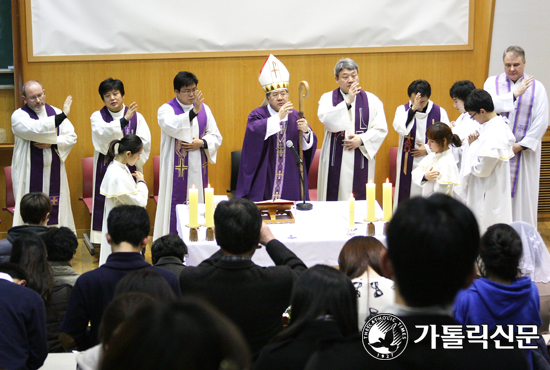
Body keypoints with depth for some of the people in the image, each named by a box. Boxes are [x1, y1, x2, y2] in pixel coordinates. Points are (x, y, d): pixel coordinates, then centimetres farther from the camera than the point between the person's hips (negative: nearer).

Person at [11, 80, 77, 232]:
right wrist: (62, 116, -28)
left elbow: (72, 137, 4)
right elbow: (35, 129, -25)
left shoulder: (55, 112, 9)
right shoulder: (19, 116, -5)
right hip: (30, 173, -4)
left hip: (54, 172, 4)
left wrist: (52, 143, -13)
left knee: (56, 208, 5)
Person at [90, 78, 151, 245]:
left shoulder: (136, 117, 7)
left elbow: (144, 141, -2)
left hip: (130, 169, 1)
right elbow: (102, 134, -17)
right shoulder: (97, 117, 5)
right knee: (106, 208, -3)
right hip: (106, 169, -1)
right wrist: (124, 120, -29)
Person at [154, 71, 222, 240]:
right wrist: (193, 112, -40)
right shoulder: (166, 109, -5)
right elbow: (172, 126, -28)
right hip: (176, 169, -4)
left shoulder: (204, 108, 9)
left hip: (198, 168, 4)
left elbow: (216, 137, 11)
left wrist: (202, 143, -9)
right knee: (175, 206, -4)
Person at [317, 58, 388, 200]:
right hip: (335, 162, 0)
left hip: (361, 161, 1)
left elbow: (381, 129, 2)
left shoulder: (371, 100, 8)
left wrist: (362, 139, -11)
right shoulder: (328, 98, 6)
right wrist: (347, 102, -18)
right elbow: (327, 120, -14)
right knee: (333, 199, -3)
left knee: (360, 200, -1)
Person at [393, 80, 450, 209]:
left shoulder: (439, 112, 2)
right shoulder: (403, 110, 2)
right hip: (408, 165, 0)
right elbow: (401, 128, -19)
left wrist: (428, 149, -7)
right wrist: (413, 109, -24)